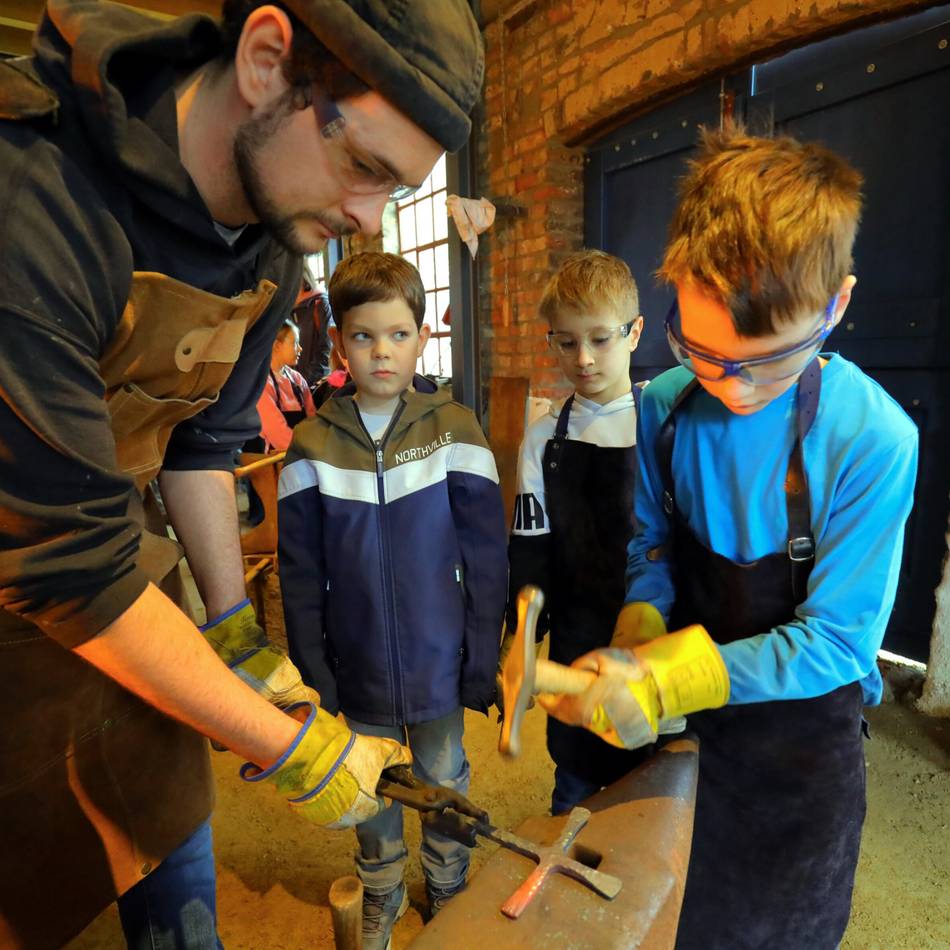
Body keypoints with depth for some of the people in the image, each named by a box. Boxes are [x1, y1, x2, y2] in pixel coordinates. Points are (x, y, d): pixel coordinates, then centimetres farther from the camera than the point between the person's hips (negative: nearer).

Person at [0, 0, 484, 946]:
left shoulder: (274, 246, -6)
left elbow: (202, 439, 3)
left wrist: (237, 628, 1)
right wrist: (291, 749, -21)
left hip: (110, 559, 6)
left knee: (171, 823, 16)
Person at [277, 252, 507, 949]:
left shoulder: (454, 432, -11)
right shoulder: (312, 446, -8)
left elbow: (486, 558, -7)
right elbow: (300, 574, -3)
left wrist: (484, 657, -6)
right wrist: (312, 670, -3)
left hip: (439, 659, -1)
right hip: (359, 667, 1)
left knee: (444, 780, 20)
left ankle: (449, 890, 48)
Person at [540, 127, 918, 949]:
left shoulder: (873, 440, -27)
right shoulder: (663, 409, -15)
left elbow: (833, 641, -23)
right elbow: (652, 546, -5)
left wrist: (664, 680, -30)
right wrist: (638, 641, -23)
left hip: (802, 735, -3)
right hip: (682, 722, 3)